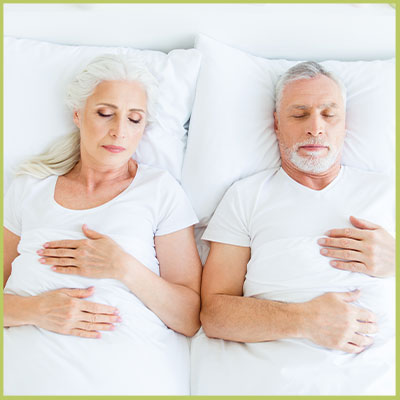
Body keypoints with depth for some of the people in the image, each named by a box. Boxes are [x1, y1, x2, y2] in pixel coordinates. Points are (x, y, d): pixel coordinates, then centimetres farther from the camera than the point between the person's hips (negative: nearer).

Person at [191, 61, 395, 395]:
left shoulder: (384, 191, 19)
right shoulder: (245, 196, 14)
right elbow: (214, 312, 4)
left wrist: (395, 261, -2)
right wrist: (305, 320, -10)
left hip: (375, 371, 0)